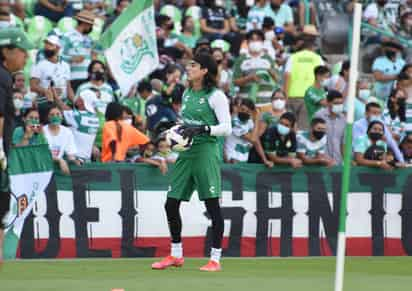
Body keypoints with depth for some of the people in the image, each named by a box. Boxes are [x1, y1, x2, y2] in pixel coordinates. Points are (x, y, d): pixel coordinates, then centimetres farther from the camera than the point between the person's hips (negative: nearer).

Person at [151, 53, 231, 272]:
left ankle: (215, 259, -1)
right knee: (171, 204, 7)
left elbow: (226, 128, -11)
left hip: (205, 152, -8)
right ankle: (176, 255, 21)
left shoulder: (215, 96, -7)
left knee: (213, 206, -5)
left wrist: (201, 129, -21)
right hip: (186, 153, 8)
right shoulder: (187, 94, 16)